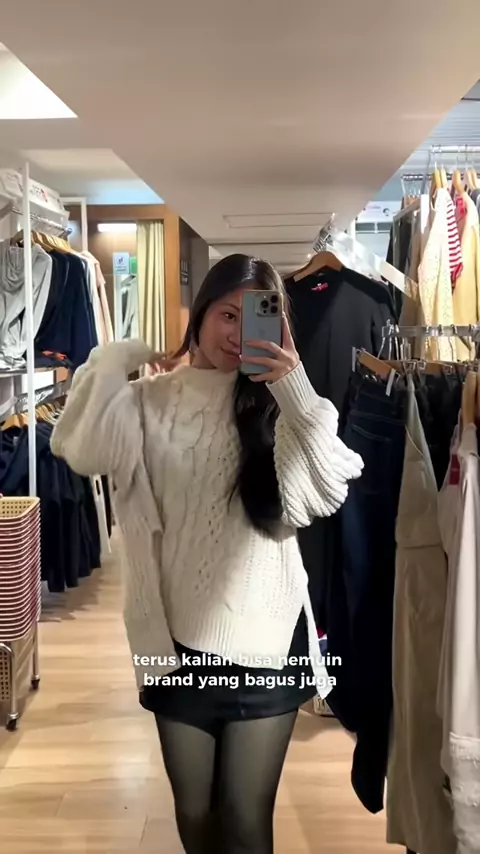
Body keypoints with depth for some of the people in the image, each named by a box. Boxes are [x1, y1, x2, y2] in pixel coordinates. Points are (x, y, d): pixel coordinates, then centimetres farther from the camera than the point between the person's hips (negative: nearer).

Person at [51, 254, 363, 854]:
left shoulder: (278, 405, -2)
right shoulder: (153, 400, -1)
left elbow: (326, 494, -18)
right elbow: (82, 453, -18)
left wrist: (296, 389, -27)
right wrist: (118, 359, -15)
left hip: (266, 644, -1)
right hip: (179, 640, 1)